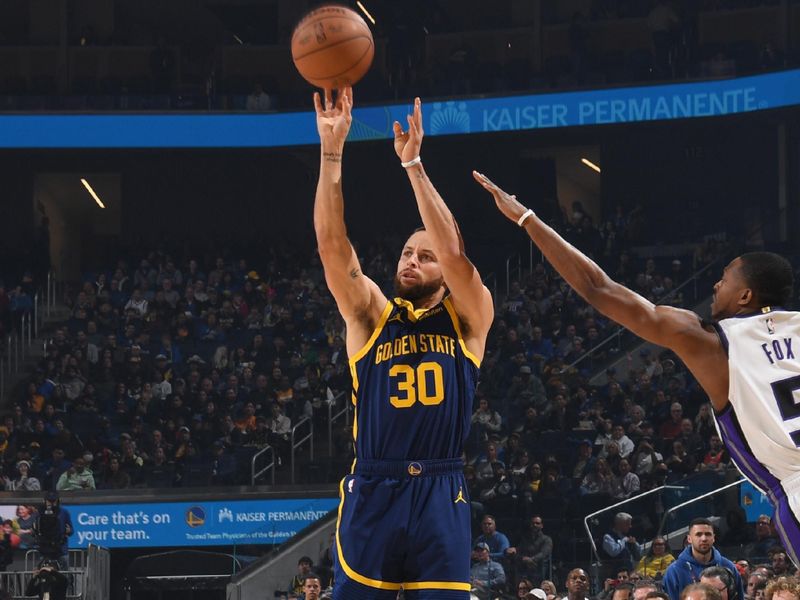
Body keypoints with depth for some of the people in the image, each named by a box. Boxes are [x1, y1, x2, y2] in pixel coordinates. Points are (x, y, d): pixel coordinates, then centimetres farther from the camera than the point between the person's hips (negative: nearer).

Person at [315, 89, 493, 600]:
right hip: (373, 492, 1)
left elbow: (454, 253, -11)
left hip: (440, 495, -1)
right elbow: (333, 246, -3)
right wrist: (332, 150, -12)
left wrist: (413, 163, -14)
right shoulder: (371, 315, 9)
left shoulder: (468, 319, 7)